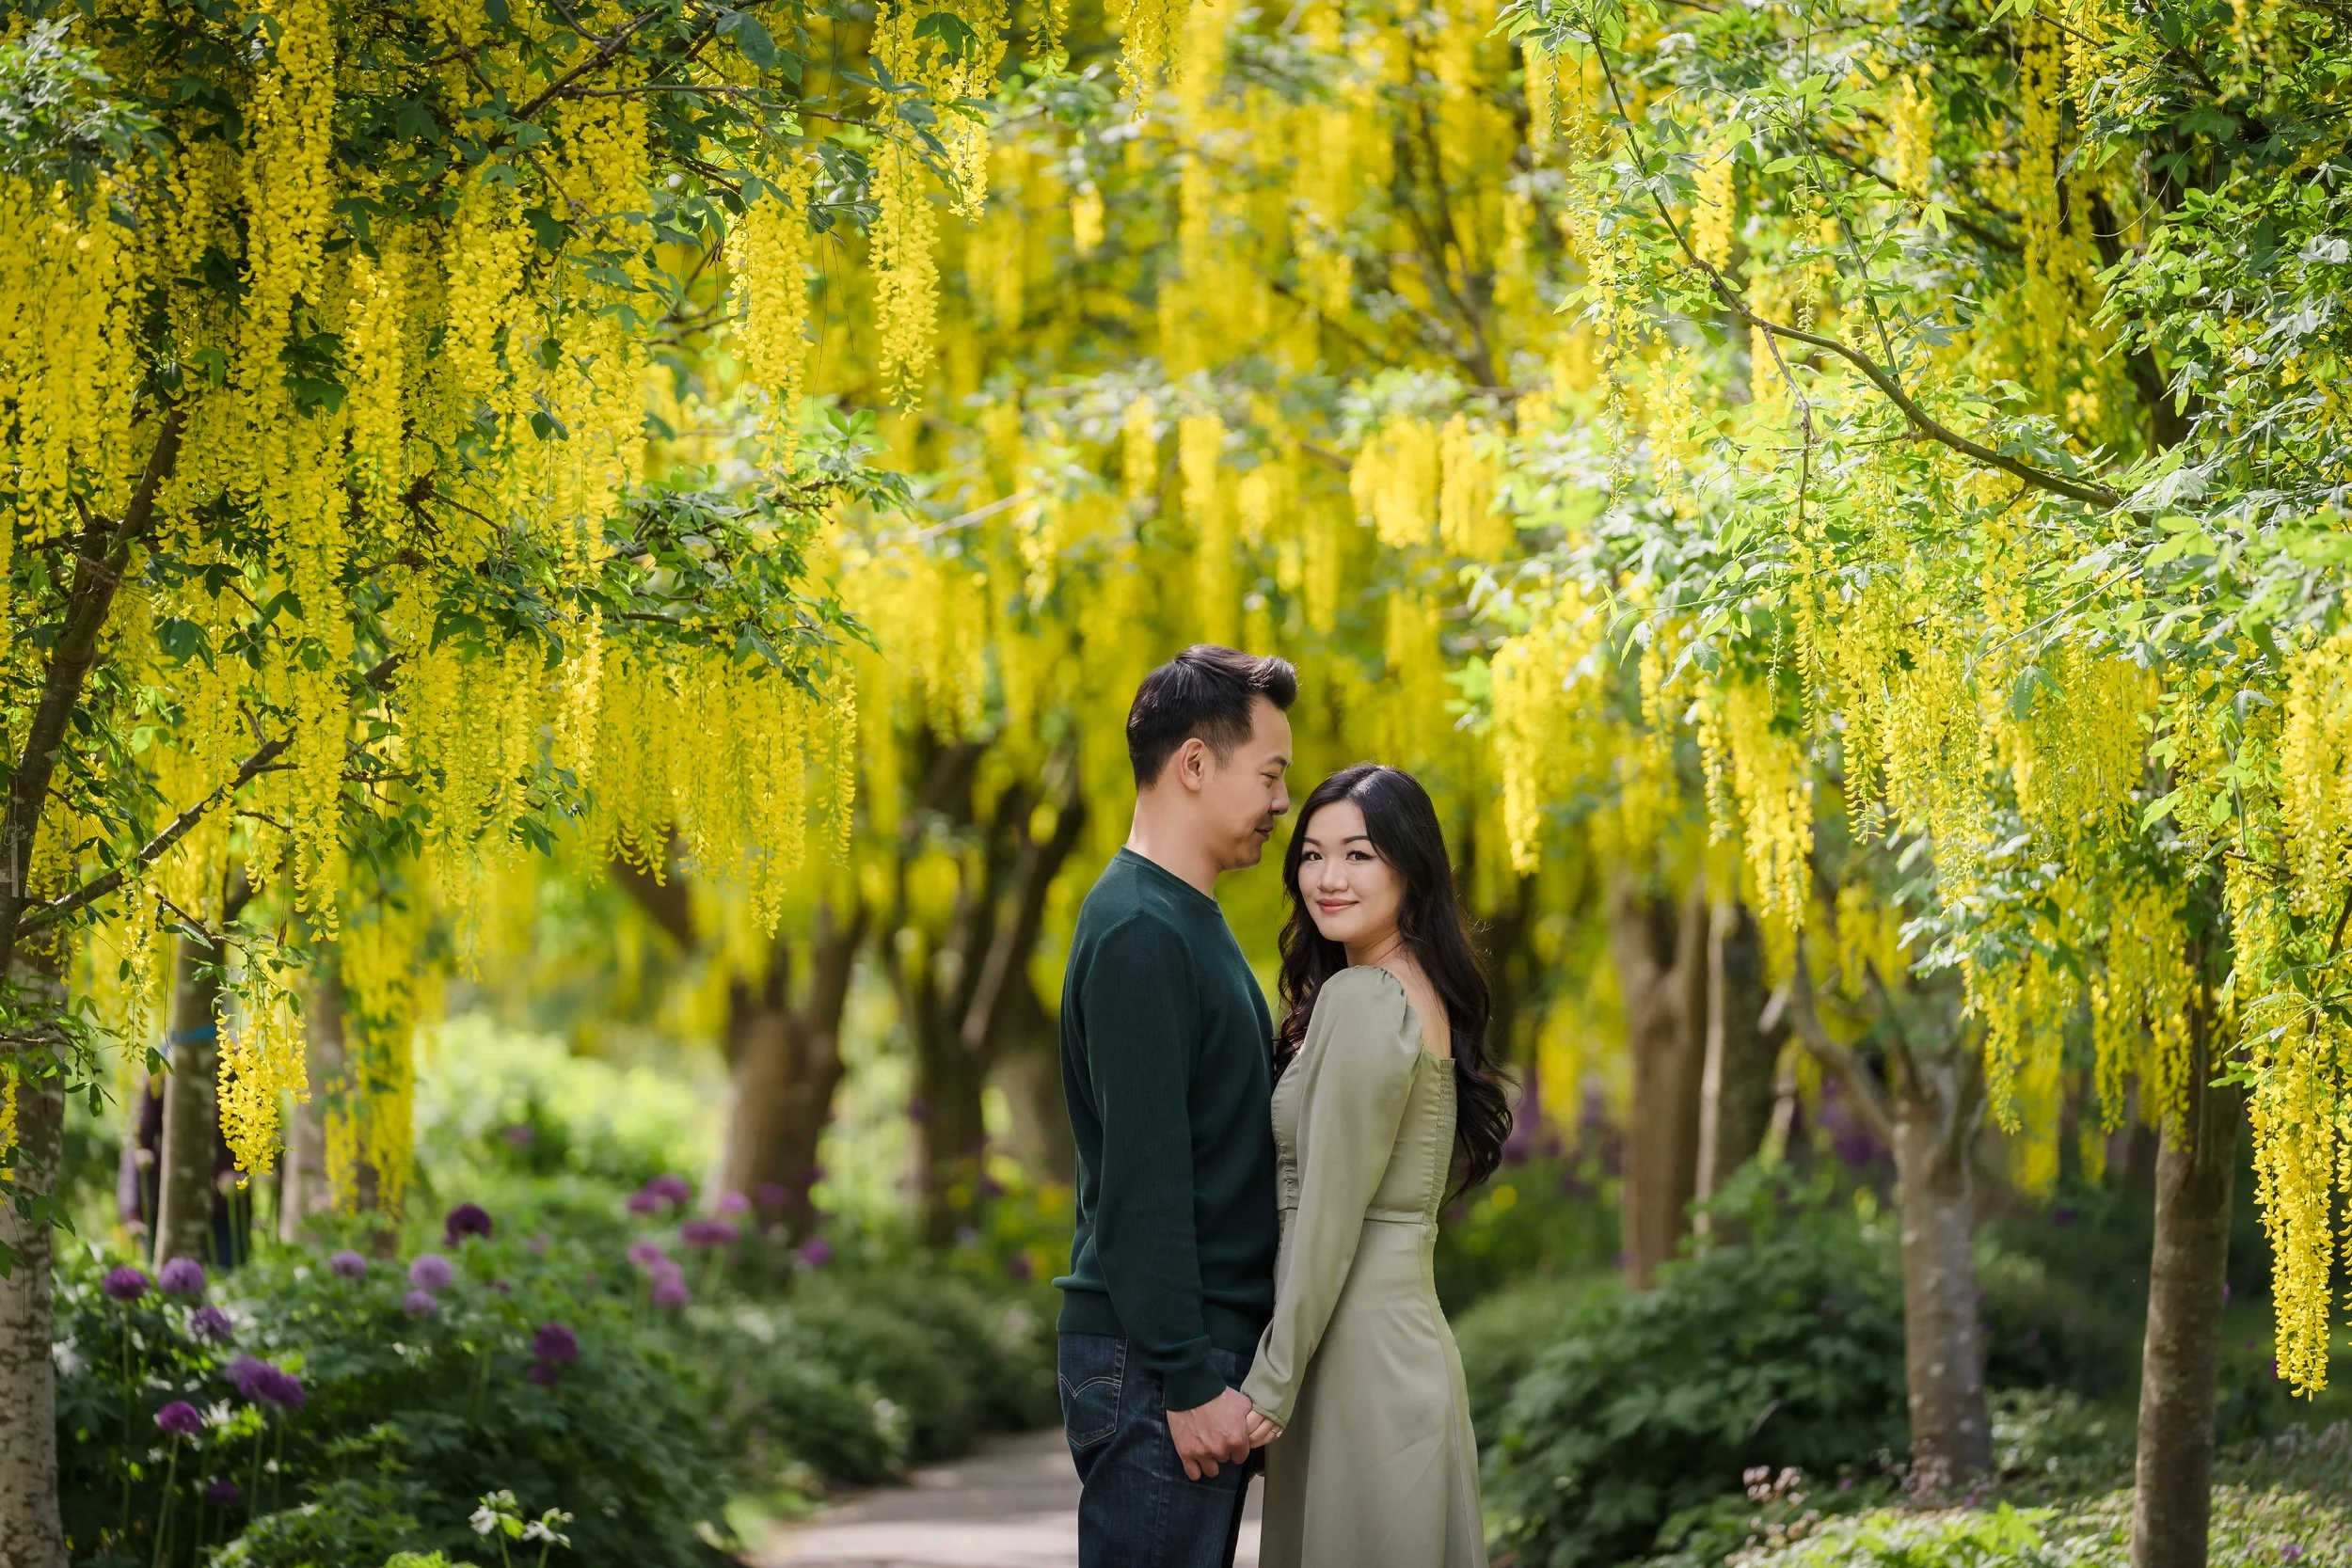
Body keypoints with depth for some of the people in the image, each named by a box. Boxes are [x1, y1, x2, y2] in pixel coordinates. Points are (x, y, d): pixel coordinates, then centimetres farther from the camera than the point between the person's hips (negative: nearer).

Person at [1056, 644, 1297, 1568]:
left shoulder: (1188, 920, 16)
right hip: (1153, 1357, -10)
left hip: (1207, 1348, 10)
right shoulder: (1138, 931, -16)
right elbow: (1142, 1180, -21)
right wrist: (1188, 1380, -21)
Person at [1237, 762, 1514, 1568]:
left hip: (1356, 1343, -10)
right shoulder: (1425, 994, 14)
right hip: (1410, 1334, 10)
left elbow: (1330, 1215, -17)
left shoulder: (1360, 998, -15)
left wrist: (1272, 1382, -14)